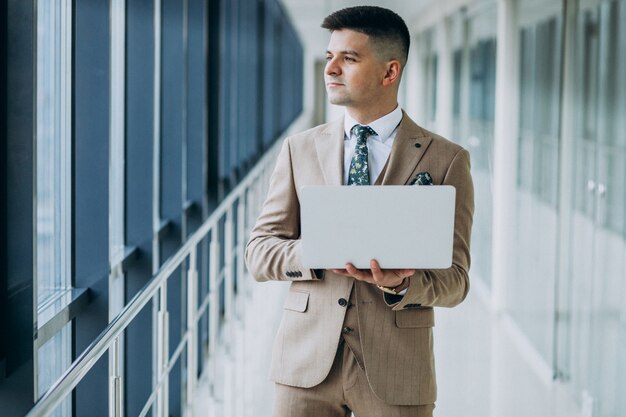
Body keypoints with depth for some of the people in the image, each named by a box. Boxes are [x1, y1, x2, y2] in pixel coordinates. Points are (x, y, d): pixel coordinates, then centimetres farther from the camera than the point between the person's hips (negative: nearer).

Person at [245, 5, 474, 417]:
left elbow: (455, 280, -1)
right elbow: (259, 252, 5)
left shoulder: (446, 159, 1)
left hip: (395, 370, -2)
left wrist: (401, 285, -20)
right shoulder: (300, 149, 8)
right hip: (307, 364, 2)